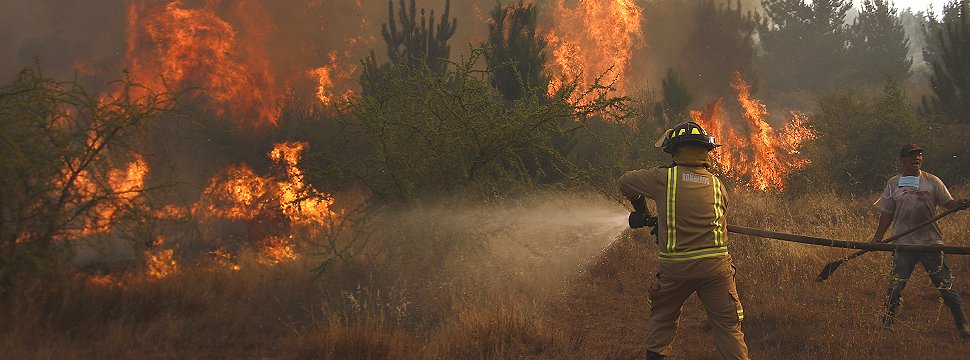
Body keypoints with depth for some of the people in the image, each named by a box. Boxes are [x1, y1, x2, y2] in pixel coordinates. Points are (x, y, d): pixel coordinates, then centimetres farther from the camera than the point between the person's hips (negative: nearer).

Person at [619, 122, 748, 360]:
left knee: (662, 316, 24)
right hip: (715, 267, 1)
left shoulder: (663, 178, -4)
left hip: (675, 268, 0)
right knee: (727, 325, 7)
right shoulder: (718, 186, 3)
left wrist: (640, 208, 30)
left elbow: (625, 182, 11)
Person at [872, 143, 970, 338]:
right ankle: (887, 324, 10)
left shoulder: (932, 181, 5)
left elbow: (948, 203, -1)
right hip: (904, 243, 0)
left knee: (946, 285, 0)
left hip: (931, 242, 0)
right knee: (896, 285, -2)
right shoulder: (893, 184, 7)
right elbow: (887, 214, 10)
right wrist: (877, 239, 6)